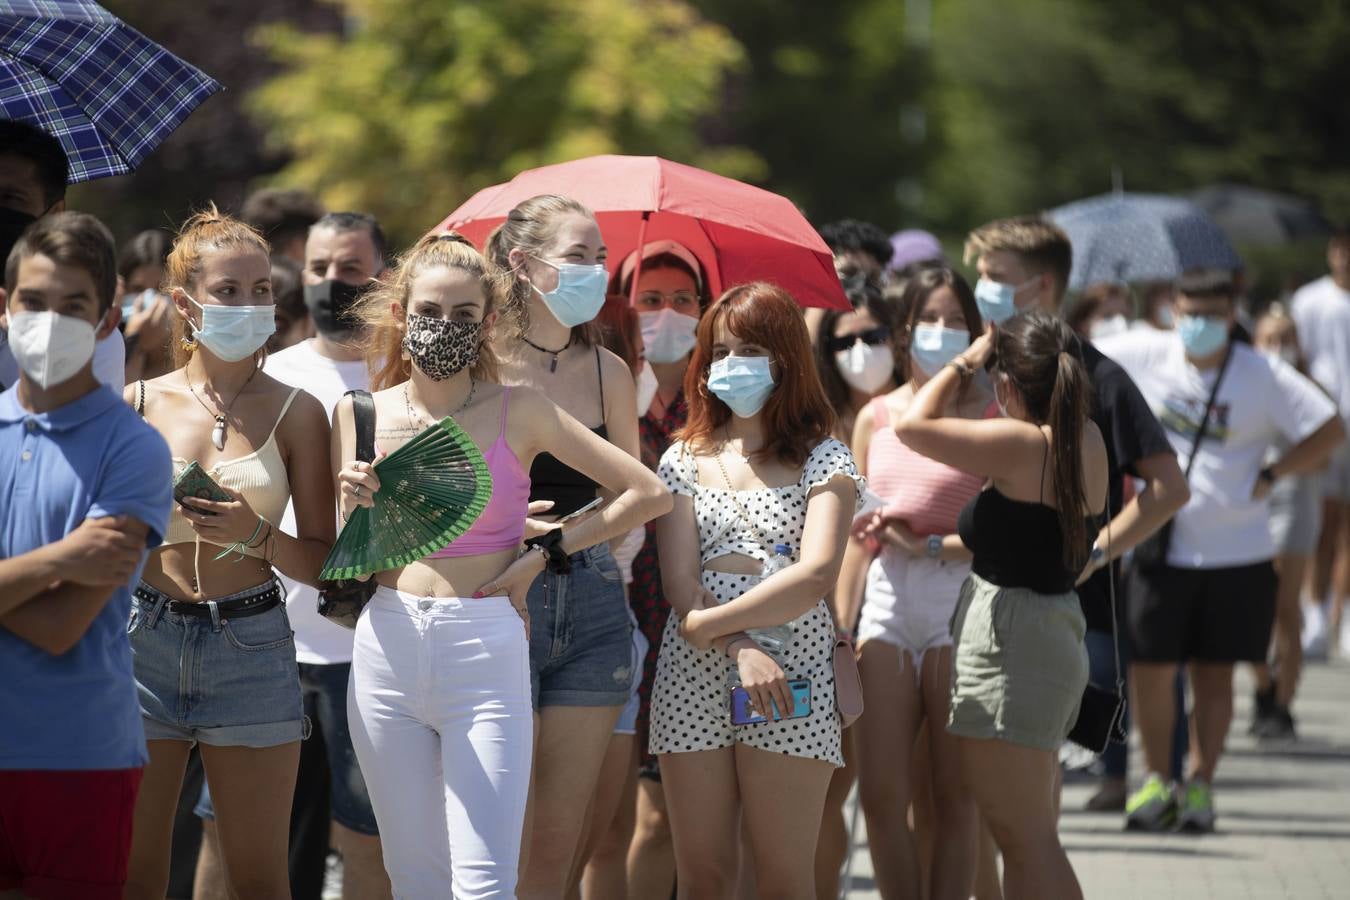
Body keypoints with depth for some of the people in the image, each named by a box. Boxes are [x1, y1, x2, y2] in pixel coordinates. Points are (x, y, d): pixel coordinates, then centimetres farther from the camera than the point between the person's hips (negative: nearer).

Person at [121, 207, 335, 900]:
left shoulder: (295, 412, 3)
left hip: (251, 643, -1)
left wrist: (255, 536, -15)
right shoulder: (138, 404, 5)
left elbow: (326, 561, 1)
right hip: (145, 637, 1)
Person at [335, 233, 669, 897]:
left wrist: (545, 553, -1)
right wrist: (358, 508, -9)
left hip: (486, 650, -3)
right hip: (388, 649, 3)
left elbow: (649, 494, 1)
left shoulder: (518, 412, 0)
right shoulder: (360, 416, 7)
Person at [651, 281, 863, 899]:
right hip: (694, 674, 3)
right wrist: (740, 648, -15)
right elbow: (679, 580, 1)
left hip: (790, 673, -3)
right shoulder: (685, 459, 13)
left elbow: (816, 575, -9)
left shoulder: (823, 459, 5)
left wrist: (710, 624, -11)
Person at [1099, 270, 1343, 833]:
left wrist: (1269, 476, -9)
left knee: (1214, 673, 6)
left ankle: (1200, 786, 16)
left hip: (1236, 550, -1)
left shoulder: (1264, 378, -6)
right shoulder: (1146, 355, -2)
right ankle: (1156, 781, 14)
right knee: (1151, 669, -1)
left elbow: (1329, 431, -4)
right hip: (1160, 546, 1)